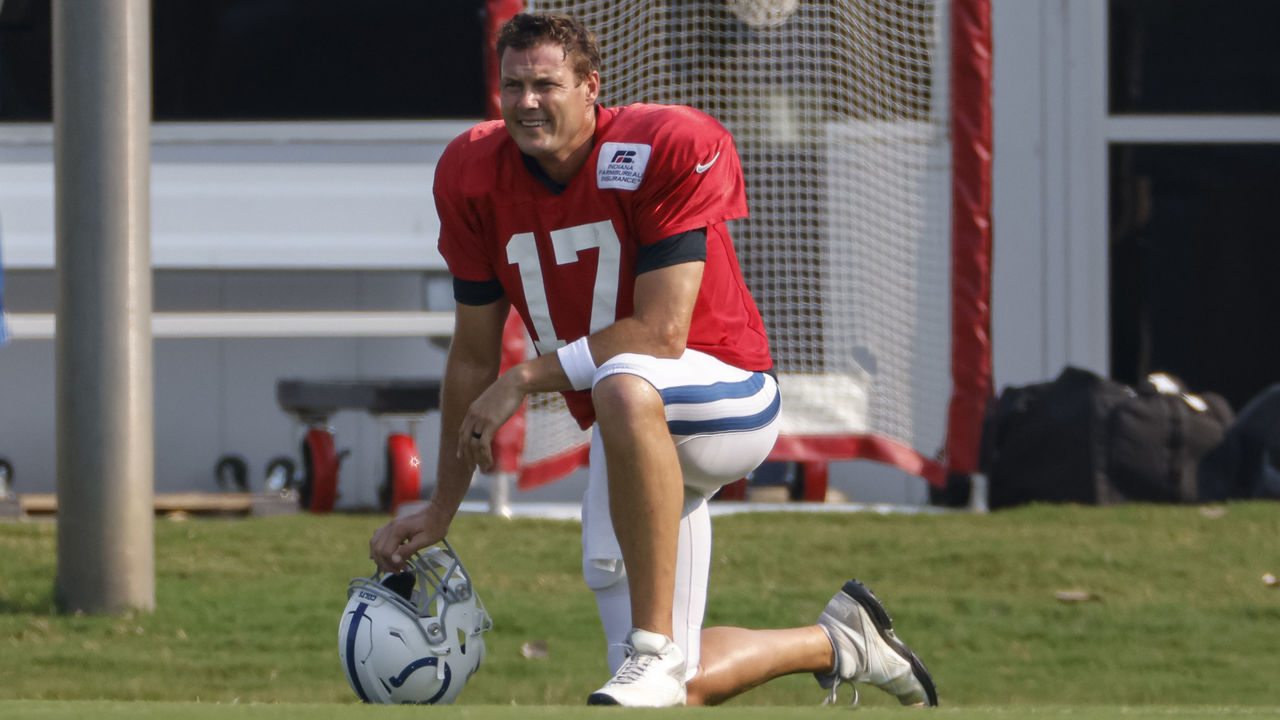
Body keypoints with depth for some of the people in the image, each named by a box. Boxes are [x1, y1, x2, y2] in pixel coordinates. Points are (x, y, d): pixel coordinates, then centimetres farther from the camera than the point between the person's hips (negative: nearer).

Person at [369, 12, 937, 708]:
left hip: (732, 402, -6)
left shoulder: (666, 149, -18)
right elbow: (473, 357, 6)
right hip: (636, 440, 6)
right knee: (679, 693, 2)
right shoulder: (473, 175, -4)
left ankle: (656, 647, -37)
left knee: (624, 385, -43)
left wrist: (527, 378, -22)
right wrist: (441, 509, 6)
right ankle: (835, 641, 31)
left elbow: (661, 333, -24)